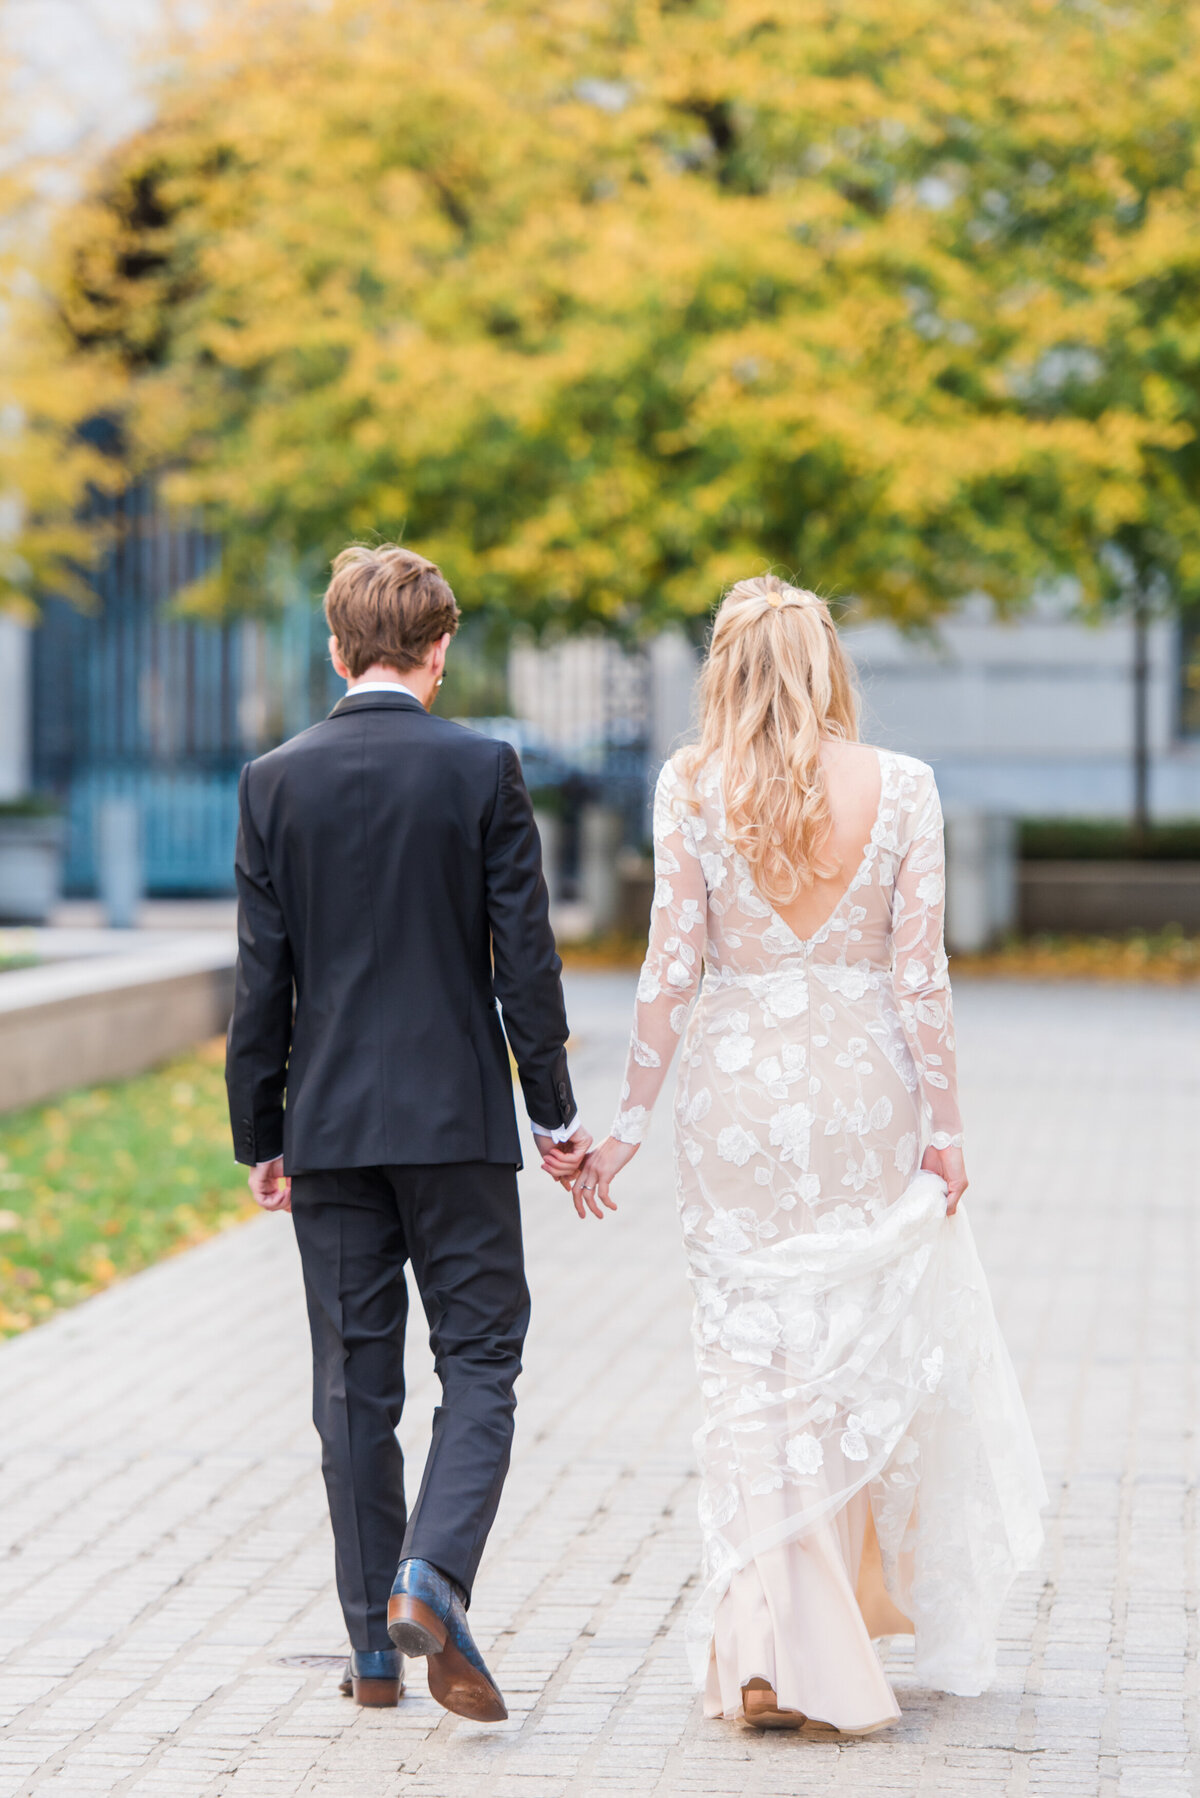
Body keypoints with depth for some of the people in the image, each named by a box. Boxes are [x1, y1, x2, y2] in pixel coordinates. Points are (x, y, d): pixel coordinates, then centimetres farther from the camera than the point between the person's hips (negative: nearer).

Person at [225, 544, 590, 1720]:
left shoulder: (274, 782, -1)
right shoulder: (482, 770, -6)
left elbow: (260, 976, 1)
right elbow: (523, 955, -5)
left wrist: (260, 1138, 8)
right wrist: (555, 1111, 4)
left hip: (329, 1126, 2)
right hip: (457, 1116, -2)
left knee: (355, 1381, 8)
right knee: (479, 1360, 5)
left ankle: (374, 1645, 12)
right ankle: (433, 1572, -18)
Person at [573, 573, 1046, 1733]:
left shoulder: (690, 787, -4)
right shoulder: (901, 789, -4)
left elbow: (673, 962, -5)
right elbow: (918, 974, -4)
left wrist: (630, 1120, 1)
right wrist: (941, 1123, 3)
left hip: (736, 1097, 0)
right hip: (864, 1094, 0)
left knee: (752, 1374, 5)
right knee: (881, 1352, 15)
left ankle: (766, 1650, 1)